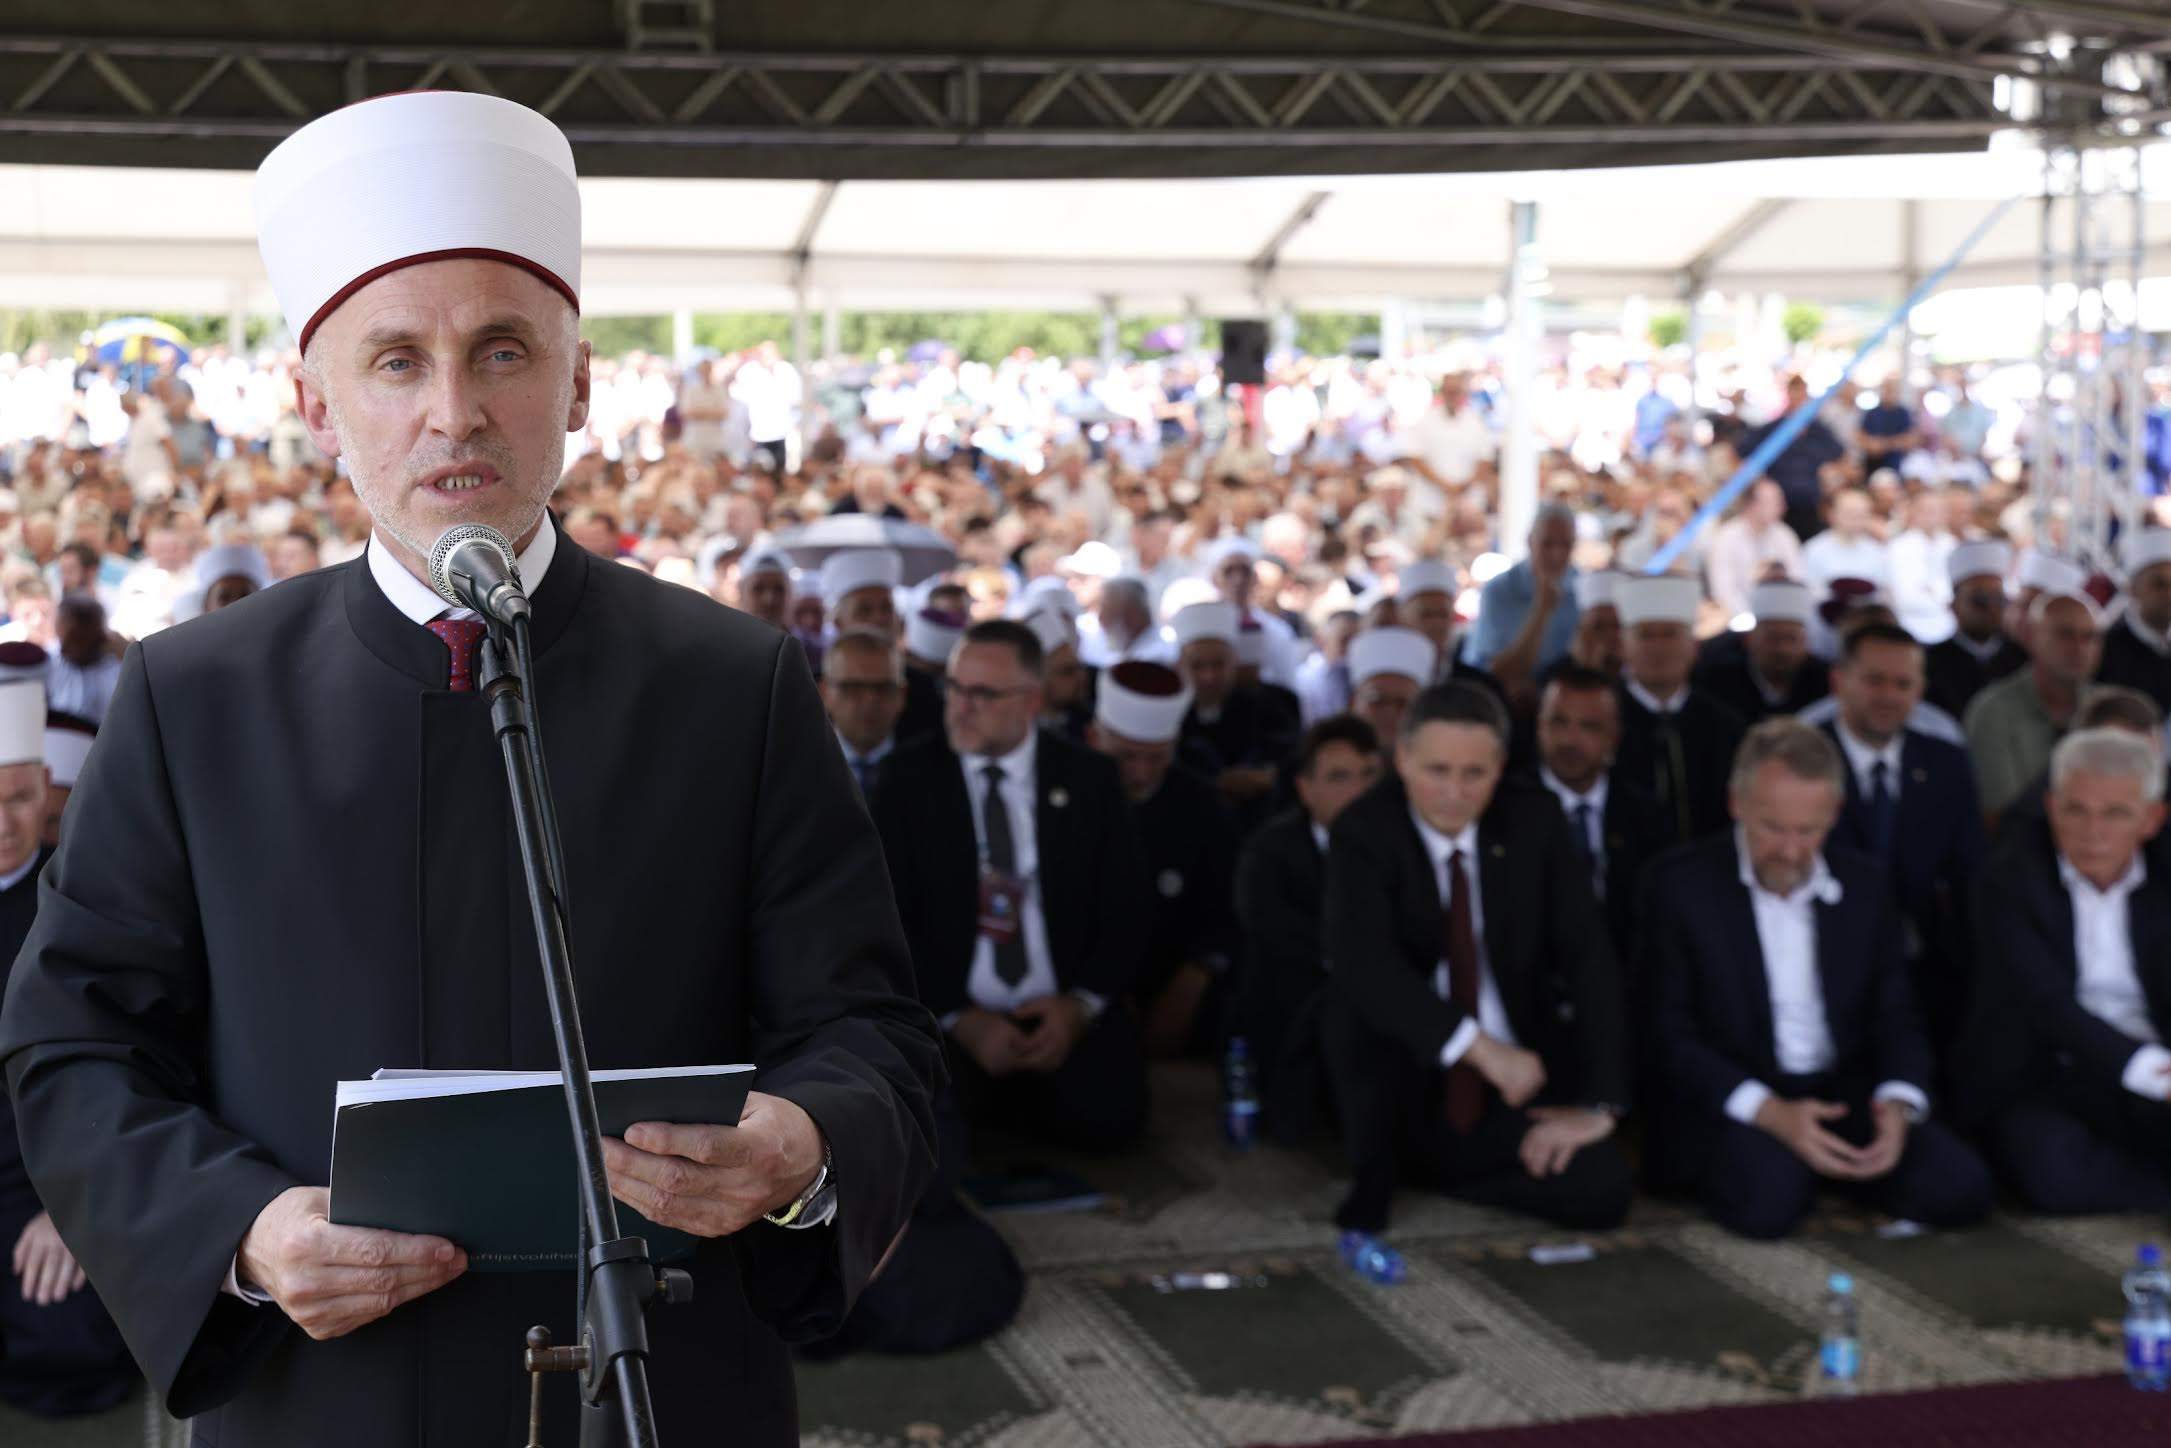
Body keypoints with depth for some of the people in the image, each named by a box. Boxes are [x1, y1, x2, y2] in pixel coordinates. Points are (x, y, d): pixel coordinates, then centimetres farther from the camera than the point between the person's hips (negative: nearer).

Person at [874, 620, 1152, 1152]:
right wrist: (960, 1020, -13)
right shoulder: (911, 778, 2)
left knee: (1106, 1119, -25)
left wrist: (1080, 1006, -10)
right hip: (950, 1016, -1)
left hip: (1067, 1015, 2)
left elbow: (1125, 909, 6)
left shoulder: (1088, 778, 6)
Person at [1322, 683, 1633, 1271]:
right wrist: (1479, 1046, -40)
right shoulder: (1363, 832, -12)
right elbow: (1363, 963, -29)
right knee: (1363, 1001, -32)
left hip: (1517, 1085, 3)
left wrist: (1598, 1104, -14)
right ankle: (1374, 1180, -14)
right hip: (1406, 1085, -3)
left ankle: (1441, 1169, 5)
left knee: (1600, 1193, -21)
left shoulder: (1534, 821, -3)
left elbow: (1587, 957, -5)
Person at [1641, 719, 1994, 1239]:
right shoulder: (1682, 884, -4)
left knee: (1958, 1186, -20)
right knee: (1768, 1199, -35)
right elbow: (1669, 1035, -8)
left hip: (1844, 1091, 4)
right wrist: (1772, 1113, -21)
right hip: (1731, 1101, -4)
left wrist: (1898, 1104, -14)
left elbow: (1896, 1017, 9)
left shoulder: (1863, 884, 9)